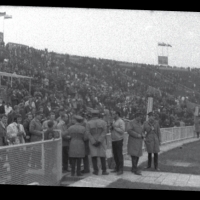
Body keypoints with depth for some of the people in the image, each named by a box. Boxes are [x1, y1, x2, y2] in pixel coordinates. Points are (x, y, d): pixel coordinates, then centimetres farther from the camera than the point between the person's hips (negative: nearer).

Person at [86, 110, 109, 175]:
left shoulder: (88, 123, -6)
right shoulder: (103, 122, -5)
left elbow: (88, 133, -13)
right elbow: (104, 132, -14)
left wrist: (93, 142, -14)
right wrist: (99, 141, -18)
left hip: (92, 142, 0)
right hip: (101, 142, 0)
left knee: (94, 156, 6)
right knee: (102, 156, 7)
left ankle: (96, 171, 4)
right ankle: (104, 171, 6)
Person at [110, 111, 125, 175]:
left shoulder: (121, 121, -10)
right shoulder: (114, 121, 16)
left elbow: (122, 131, -19)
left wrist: (115, 127, -16)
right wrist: (111, 127, 0)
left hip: (119, 140, -8)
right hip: (113, 140, 8)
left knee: (119, 154, -7)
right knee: (115, 155, 10)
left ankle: (121, 169, -5)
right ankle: (117, 167, 18)